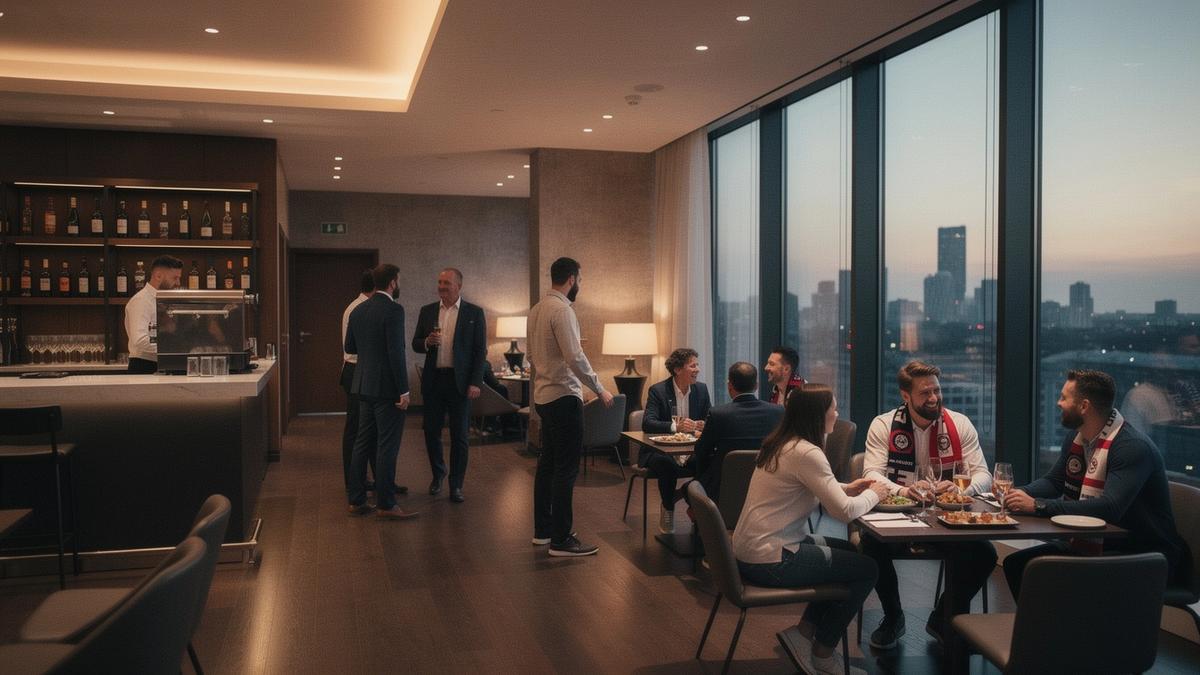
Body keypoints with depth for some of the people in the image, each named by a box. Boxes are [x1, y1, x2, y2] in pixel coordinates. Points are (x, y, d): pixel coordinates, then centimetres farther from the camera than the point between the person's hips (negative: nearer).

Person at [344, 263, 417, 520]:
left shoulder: (358, 310, 9)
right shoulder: (393, 310, -15)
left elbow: (349, 347, 16)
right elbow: (396, 353, -20)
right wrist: (404, 391, -16)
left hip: (364, 386, 8)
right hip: (387, 388, -8)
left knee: (362, 443, 12)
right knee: (387, 446, -2)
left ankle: (356, 500, 18)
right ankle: (386, 504, 3)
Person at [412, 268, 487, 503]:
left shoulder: (474, 313, -1)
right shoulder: (427, 311, 8)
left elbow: (480, 350, -2)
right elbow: (416, 345, 11)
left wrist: (475, 383, -10)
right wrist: (427, 342, -12)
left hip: (460, 381, -3)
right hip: (433, 380, 3)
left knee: (459, 436, 1)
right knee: (431, 432, 8)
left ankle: (456, 485, 12)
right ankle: (437, 473, 31)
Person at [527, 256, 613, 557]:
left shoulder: (537, 309, 12)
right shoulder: (562, 309, -17)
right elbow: (575, 357, -23)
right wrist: (599, 389, -16)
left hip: (544, 395, 10)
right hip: (563, 397, -10)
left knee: (548, 463, 16)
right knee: (566, 468, -5)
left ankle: (542, 530, 24)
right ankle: (561, 539, -2)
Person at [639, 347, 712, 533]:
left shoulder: (701, 389, 6)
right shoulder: (658, 390, -8)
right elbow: (647, 423, -19)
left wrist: (705, 425, -18)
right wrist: (676, 426, -35)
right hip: (659, 450, -3)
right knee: (667, 464, -37)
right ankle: (667, 510, -10)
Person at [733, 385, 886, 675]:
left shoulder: (781, 443, 7)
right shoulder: (806, 453, -21)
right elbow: (845, 512, -22)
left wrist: (847, 488, 9)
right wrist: (872, 494, -2)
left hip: (751, 548, 9)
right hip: (769, 562, -9)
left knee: (851, 551, 22)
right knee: (866, 569, 6)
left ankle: (806, 631, 23)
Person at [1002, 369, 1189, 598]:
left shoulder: (1133, 447, -22)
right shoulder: (1076, 437, 6)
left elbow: (1109, 508, -32)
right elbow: (1053, 482, 16)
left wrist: (1038, 505, -33)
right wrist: (1021, 494, -6)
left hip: (1142, 554, -8)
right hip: (1093, 544, 8)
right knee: (1015, 563, -4)